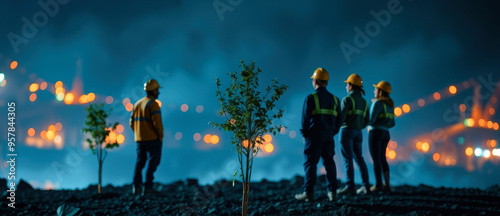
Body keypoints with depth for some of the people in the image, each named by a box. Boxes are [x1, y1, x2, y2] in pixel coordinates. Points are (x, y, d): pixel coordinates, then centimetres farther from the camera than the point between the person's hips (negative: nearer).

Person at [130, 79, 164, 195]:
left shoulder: (137, 104, 14)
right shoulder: (153, 104, -11)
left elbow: (132, 123, 14)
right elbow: (157, 122, -20)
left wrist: (138, 134, 16)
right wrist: (160, 136, -9)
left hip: (140, 139, 7)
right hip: (153, 138, -7)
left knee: (140, 162, 11)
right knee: (153, 162, 0)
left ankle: (137, 187, 1)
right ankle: (148, 187, -3)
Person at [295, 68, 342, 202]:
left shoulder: (311, 98, -7)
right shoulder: (334, 99, 11)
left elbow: (305, 118, -11)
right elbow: (339, 119, 12)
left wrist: (304, 133, 0)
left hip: (314, 135, -5)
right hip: (329, 135, 5)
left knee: (310, 163, -3)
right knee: (329, 162, 8)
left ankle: (308, 193, -6)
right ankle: (332, 192, 7)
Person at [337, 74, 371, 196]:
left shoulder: (347, 99, -9)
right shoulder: (364, 102, 15)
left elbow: (341, 117, -16)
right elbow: (366, 121, 14)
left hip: (347, 131, -7)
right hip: (358, 133, 7)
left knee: (347, 159, -9)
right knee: (359, 158, 11)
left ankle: (350, 187, -15)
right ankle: (366, 186, 8)